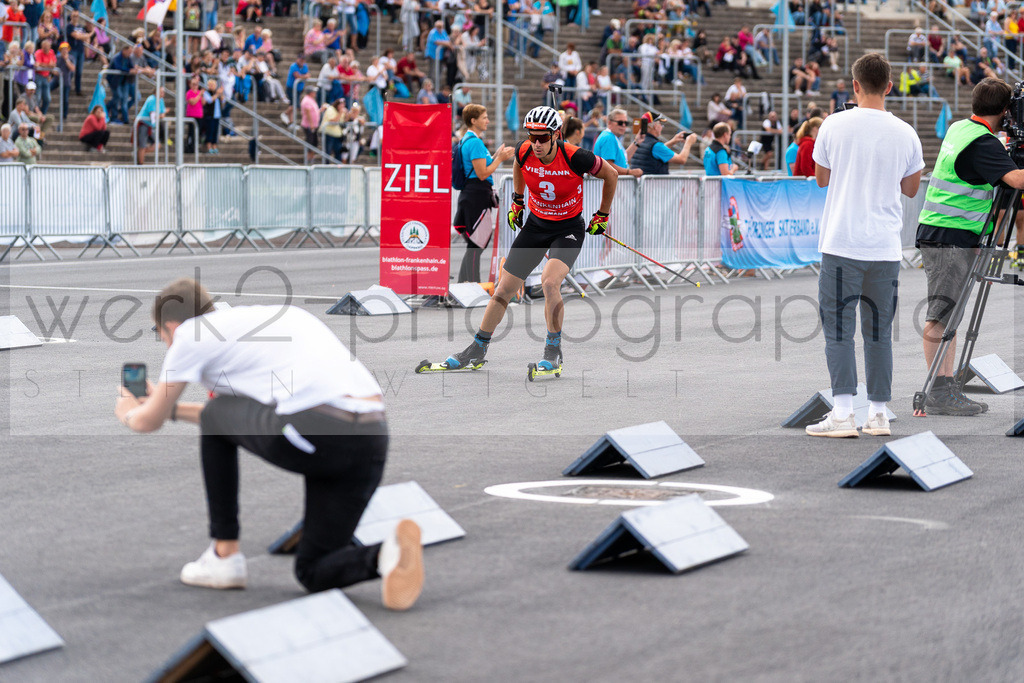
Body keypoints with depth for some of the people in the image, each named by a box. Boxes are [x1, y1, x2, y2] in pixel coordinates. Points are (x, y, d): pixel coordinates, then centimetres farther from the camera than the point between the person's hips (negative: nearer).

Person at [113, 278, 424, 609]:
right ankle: (387, 554, -12)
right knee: (314, 573, 20)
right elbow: (236, 418, 51)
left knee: (215, 417, 24)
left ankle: (225, 556, 23)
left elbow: (149, 422, 28)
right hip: (373, 439, 7)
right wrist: (171, 407, 63)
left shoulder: (192, 334, 14)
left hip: (312, 433, -7)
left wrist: (128, 412, 51)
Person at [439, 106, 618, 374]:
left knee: (549, 282, -28)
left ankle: (554, 352, -10)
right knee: (504, 288, 4)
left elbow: (611, 175, -7)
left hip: (568, 229, -4)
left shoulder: (575, 158, -26)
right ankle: (477, 351, 18)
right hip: (535, 224, 4)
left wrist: (602, 216, 1)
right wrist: (517, 200, 17)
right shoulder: (525, 152, -15)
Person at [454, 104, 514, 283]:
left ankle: (462, 285, 17)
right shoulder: (475, 142, -15)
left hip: (469, 194, 10)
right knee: (475, 246, -7)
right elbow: (482, 174, -19)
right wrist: (500, 159, -8)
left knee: (474, 246, 14)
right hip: (478, 196, -10)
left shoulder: (467, 140, 17)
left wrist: (496, 156, 16)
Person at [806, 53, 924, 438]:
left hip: (842, 246, -2)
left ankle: (842, 413, -7)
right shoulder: (906, 135, 0)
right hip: (886, 248, 2)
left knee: (838, 327, 1)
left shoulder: (834, 125, -5)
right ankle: (878, 414, 13)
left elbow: (822, 179, 8)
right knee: (879, 330, 11)